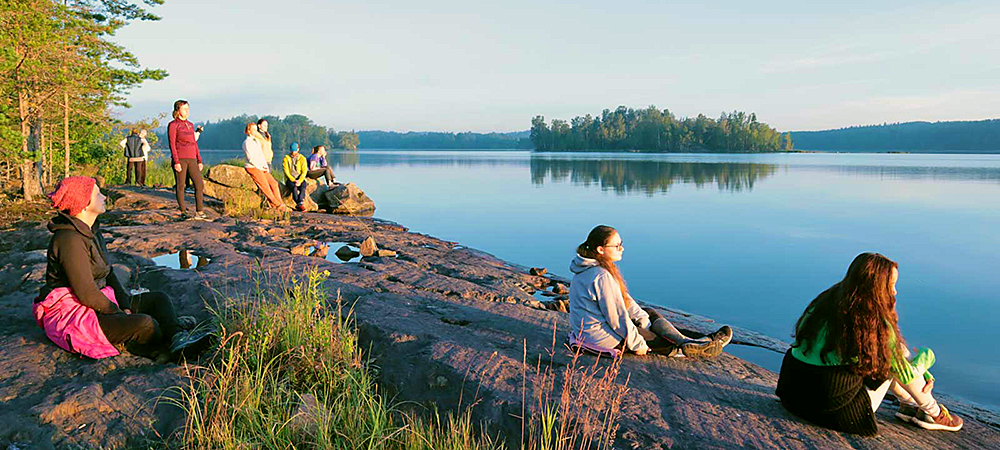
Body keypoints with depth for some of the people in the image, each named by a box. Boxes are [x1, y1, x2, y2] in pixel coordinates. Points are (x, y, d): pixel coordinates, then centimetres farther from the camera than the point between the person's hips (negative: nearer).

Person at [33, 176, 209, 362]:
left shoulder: (92, 231, 10)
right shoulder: (69, 239, -21)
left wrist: (125, 306, 2)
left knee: (159, 298, 2)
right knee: (144, 324, -31)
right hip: (72, 315, -10)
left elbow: (108, 273, 14)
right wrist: (119, 313, -13)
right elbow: (86, 294, -23)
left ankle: (178, 338, -23)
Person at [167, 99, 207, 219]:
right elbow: (172, 144, -6)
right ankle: (183, 211, 10)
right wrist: (176, 162, -13)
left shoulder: (190, 125, 17)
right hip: (180, 159, -6)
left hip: (192, 159, 6)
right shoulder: (173, 125, -1)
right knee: (180, 185, 1)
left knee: (199, 184, -4)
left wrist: (199, 160, 15)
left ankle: (199, 212, -2)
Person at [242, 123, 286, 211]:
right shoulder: (246, 142, -6)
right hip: (252, 167, -7)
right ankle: (277, 205, -11)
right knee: (265, 186, -16)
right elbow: (250, 158, -13)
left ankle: (280, 204, -13)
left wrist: (266, 167, 6)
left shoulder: (257, 141, 19)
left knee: (273, 183, -9)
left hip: (261, 168, 8)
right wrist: (260, 167, -12)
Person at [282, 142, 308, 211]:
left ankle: (300, 203, -43)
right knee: (294, 187, -33)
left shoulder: (302, 158, 7)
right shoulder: (286, 158, 4)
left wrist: (300, 181, -17)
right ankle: (300, 204, -36)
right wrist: (293, 180, -17)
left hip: (300, 179, 1)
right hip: (289, 179, -1)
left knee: (303, 187, -33)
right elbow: (286, 172, -4)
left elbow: (304, 171, -1)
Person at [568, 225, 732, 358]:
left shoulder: (590, 269, 6)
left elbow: (623, 298, 9)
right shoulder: (602, 276, -27)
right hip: (600, 337, -10)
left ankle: (688, 342, 9)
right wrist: (637, 343, -12)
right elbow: (616, 317, -23)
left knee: (650, 314, 13)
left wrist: (645, 321, 4)